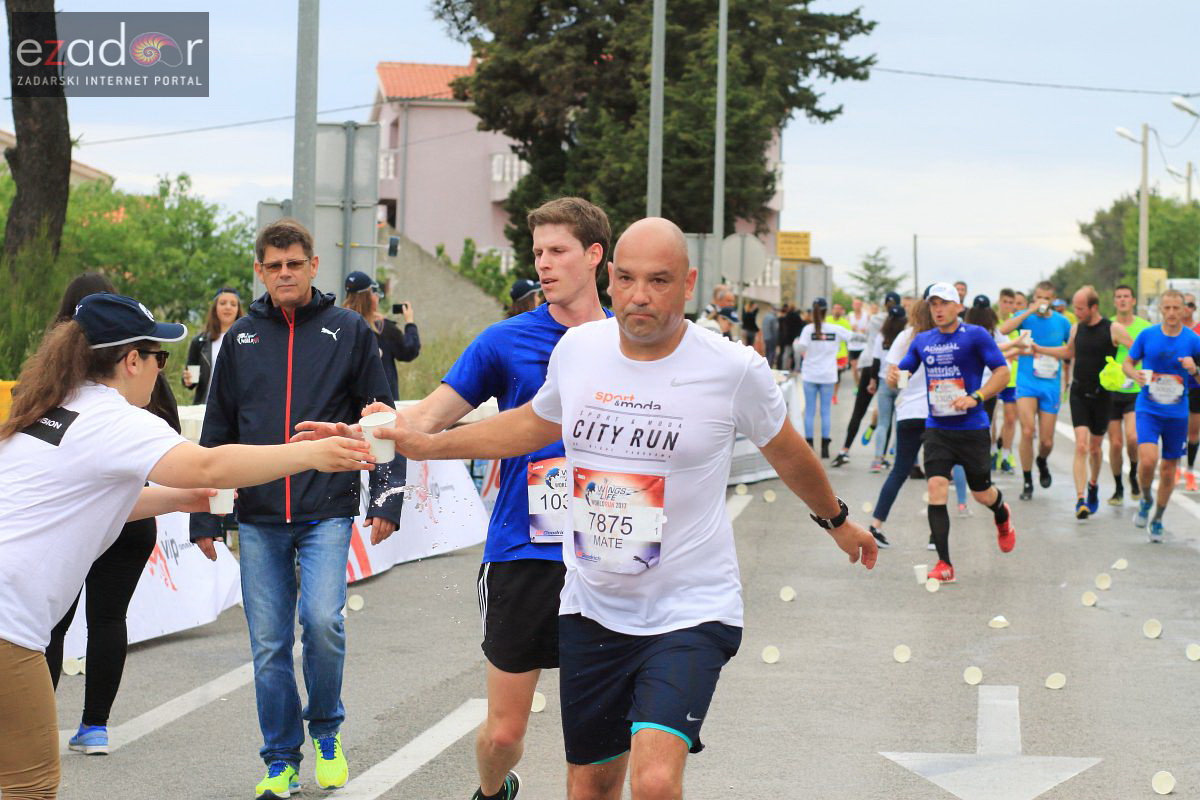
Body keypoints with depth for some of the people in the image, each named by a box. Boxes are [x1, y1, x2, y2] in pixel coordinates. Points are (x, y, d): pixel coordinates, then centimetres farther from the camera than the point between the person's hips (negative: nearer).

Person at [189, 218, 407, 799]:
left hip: (327, 511, -3)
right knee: (269, 644, 3)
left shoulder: (348, 331, 4)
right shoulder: (242, 336, 11)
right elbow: (218, 430, 15)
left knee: (322, 620, -18)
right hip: (258, 518, 3)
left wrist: (387, 496, -1)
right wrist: (204, 514, 12)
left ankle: (326, 733, 6)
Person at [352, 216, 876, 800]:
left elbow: (786, 451, 9)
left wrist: (836, 521, 25)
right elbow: (535, 424, 21)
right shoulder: (578, 349, -1)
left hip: (689, 613, -4)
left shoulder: (735, 371, -11)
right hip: (591, 610, 4)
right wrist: (427, 445, 18)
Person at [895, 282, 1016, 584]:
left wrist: (975, 397, -23)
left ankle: (1002, 516, 48)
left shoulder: (975, 335, -7)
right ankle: (944, 564, -11)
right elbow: (903, 370, 16)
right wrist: (894, 375, -10)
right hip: (937, 428, 3)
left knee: (981, 493, 9)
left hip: (972, 429, -3)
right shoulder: (922, 341, 8)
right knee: (936, 488, -14)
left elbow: (1002, 371, -9)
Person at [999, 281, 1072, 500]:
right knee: (1028, 430, -20)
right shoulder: (1025, 316, -2)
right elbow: (1004, 329, -23)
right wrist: (1031, 311, -26)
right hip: (1027, 383, -2)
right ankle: (1027, 482, -5)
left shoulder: (1061, 322, 3)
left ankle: (1042, 461, 39)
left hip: (1051, 386, 2)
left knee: (1047, 441, 1)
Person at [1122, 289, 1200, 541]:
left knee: (1169, 469, 8)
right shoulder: (1147, 336, -3)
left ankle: (1157, 521, 27)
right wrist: (1135, 374, -13)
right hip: (1148, 410, -1)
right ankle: (1146, 500, 9)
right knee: (1148, 460, -21)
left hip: (1177, 414, 1)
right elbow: (1127, 363, 9)